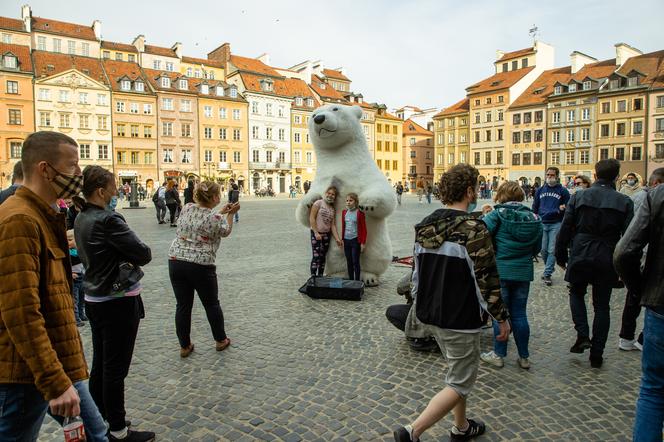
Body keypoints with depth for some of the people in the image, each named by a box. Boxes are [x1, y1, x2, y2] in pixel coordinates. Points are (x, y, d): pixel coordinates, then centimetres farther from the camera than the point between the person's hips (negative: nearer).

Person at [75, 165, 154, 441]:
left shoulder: (80, 219, 7)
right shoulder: (108, 220, -21)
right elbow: (144, 255, -20)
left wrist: (125, 256, -4)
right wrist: (131, 255, 1)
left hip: (95, 300, 9)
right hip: (119, 302, -8)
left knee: (99, 364, 18)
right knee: (115, 369, 3)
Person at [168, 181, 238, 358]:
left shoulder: (187, 208, 3)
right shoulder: (216, 218, -13)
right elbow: (225, 232, 7)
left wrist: (221, 212, 25)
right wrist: (230, 214, 18)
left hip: (176, 261, 5)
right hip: (201, 265, -5)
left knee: (183, 305, 12)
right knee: (212, 304, 13)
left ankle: (184, 346, 22)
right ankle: (221, 340, 29)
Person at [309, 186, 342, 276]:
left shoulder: (332, 209, 13)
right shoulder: (319, 203, -4)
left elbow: (333, 225, 9)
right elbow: (312, 218, -10)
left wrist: (337, 238, -1)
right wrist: (316, 233, -16)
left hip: (326, 234, 6)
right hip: (317, 234, -6)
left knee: (323, 258, 9)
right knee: (316, 257, -12)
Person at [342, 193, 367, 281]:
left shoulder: (359, 213, -8)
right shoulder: (344, 212, 7)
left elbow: (364, 229, -6)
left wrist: (363, 243, -8)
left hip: (355, 240, -5)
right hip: (346, 240, 5)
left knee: (355, 262, -1)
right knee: (349, 262, 11)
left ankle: (357, 282, 8)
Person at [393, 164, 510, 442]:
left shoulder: (425, 226, 2)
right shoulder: (473, 229, -20)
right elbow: (487, 280, -18)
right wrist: (502, 318, -5)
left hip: (431, 315, 8)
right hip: (460, 320, -8)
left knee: (457, 373, 26)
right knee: (460, 383, 6)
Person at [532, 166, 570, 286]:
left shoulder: (563, 191, 2)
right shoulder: (540, 190, 11)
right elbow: (535, 207, 17)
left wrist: (562, 209, -14)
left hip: (556, 224, -3)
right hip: (542, 223, 3)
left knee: (552, 250, -5)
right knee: (543, 249, 7)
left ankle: (547, 274, 0)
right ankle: (550, 268, 29)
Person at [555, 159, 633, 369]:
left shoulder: (578, 197, -5)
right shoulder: (625, 202, -4)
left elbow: (565, 229, -3)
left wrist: (561, 256, 7)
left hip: (580, 257, -1)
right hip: (607, 261, 1)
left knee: (576, 293, 23)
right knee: (601, 306, 12)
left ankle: (582, 336, 5)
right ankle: (596, 355, 17)